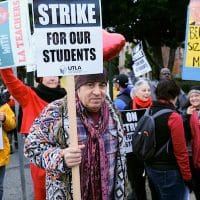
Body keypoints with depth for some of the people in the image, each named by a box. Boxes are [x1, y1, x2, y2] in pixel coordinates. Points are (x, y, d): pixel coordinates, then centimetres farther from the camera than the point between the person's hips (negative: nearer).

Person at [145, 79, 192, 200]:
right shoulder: (174, 117, -19)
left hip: (150, 167, 8)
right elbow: (181, 151, -19)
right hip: (168, 171, -8)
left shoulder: (149, 112, 3)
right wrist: (187, 176, -10)